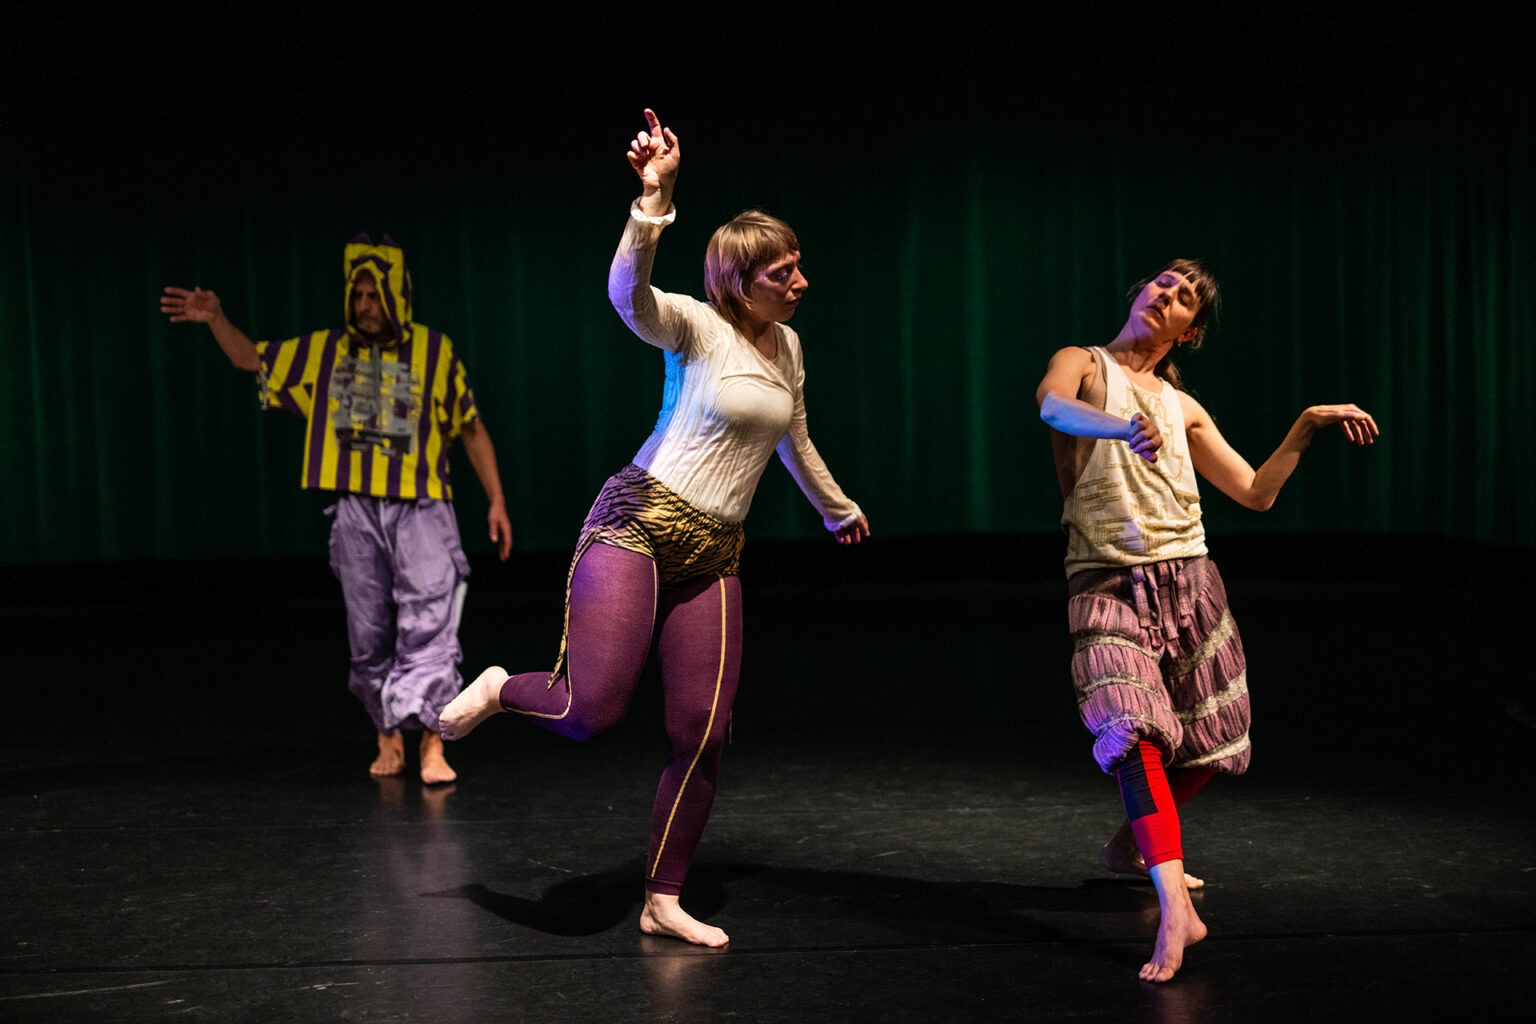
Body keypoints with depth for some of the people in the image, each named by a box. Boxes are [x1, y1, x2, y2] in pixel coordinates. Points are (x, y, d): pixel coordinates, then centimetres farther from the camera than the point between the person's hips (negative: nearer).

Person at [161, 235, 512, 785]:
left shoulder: (433, 350, 2)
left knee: (428, 626, -12)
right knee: (370, 635, 8)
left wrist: (497, 501, 4)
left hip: (421, 510, -3)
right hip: (356, 515, 3)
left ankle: (432, 745, -12)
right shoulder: (323, 351, 9)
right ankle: (390, 739, 22)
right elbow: (252, 358, 19)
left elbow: (472, 428, 7)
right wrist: (216, 319, -1)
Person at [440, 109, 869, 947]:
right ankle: (500, 688, 18)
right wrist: (653, 198, -41)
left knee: (702, 734, 0)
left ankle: (663, 902, 14)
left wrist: (839, 510, 44)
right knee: (592, 715, -16)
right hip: (635, 527, -6)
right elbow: (628, 294, -29)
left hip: (713, 558, 6)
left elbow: (795, 442, 32)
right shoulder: (698, 327, -7)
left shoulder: (788, 347, 14)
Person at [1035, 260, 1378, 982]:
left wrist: (1306, 425, 8)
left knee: (1202, 743, 10)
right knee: (1135, 731, -23)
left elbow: (1256, 493, 18)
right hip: (1107, 584, -6)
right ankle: (1176, 914, -29)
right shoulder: (1083, 364, 5)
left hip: (1187, 579, 6)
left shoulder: (1182, 407, 18)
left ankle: (1130, 846, 36)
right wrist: (1120, 426, -42)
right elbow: (1052, 404, -22)